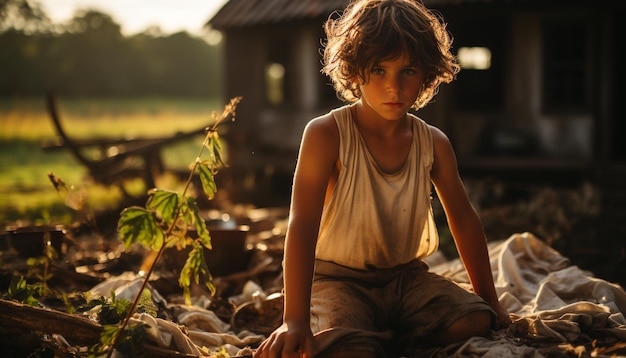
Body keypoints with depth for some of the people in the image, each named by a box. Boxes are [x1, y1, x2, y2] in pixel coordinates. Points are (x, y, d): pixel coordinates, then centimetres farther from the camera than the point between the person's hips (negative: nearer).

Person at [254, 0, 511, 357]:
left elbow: (464, 220, 12)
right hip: (337, 279, -5)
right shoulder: (326, 134, -15)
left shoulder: (434, 144, 0)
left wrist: (489, 300, 14)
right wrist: (296, 320, -31)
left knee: (477, 321, -20)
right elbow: (303, 224, -23)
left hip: (407, 277, 5)